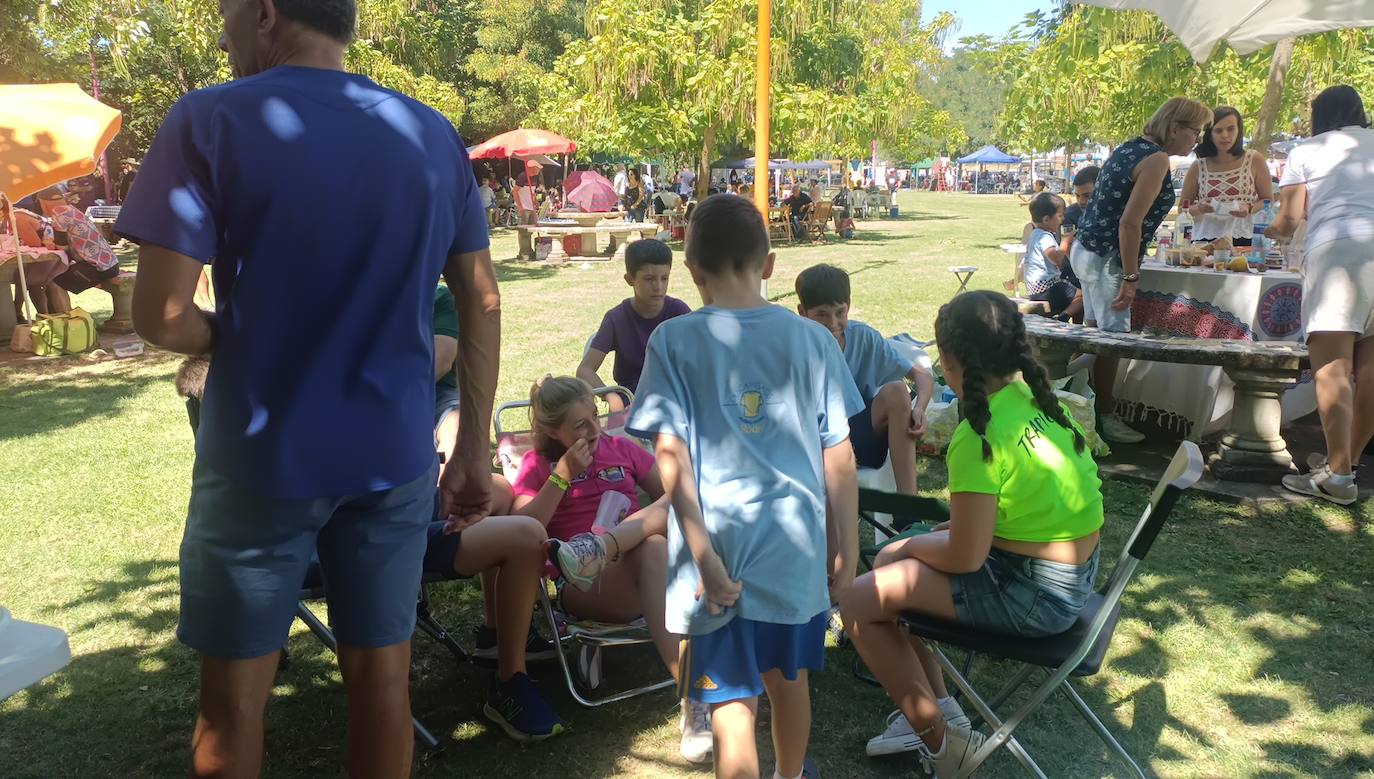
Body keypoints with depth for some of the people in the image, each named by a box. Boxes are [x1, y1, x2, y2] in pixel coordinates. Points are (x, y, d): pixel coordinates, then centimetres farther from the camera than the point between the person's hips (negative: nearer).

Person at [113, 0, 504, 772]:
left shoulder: (211, 118, -8)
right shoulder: (436, 136, 4)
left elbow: (161, 317, -14)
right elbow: (482, 303, 5)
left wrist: (235, 339, 8)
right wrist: (475, 449, 11)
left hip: (261, 459, -3)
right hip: (394, 457, 4)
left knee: (234, 694, 13)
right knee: (382, 675, 14)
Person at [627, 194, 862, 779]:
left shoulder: (673, 341, -6)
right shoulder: (812, 339, 0)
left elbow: (670, 453, -13)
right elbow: (839, 456, 1)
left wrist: (702, 553, -12)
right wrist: (846, 547, 10)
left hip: (720, 542, -3)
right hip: (795, 543, 3)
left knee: (733, 701, 6)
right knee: (787, 677, 24)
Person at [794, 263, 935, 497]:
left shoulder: (864, 337, -8)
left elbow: (923, 376, -5)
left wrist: (919, 409, -27)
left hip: (862, 435, 3)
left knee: (896, 390, -25)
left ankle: (907, 502, -26)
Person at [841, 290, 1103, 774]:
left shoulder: (978, 438, -24)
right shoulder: (1034, 395, 2)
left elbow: (965, 557, -21)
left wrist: (913, 544, -1)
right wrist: (956, 523, 10)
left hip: (1035, 595, -9)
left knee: (859, 603, -6)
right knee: (887, 563, 18)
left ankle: (941, 744, 8)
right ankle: (936, 709, 22)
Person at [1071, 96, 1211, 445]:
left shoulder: (1130, 148, 12)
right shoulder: (1156, 160, -16)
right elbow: (1130, 223, -23)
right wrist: (1130, 278, -20)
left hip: (1086, 249, 10)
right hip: (1106, 258, -10)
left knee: (1094, 330, 16)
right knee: (1112, 336, -2)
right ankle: (1106, 417, 6)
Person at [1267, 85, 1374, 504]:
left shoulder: (1306, 152, 12)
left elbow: (1288, 222, 7)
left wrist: (1271, 231, 29)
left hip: (1338, 248, -5)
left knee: (1332, 368, -10)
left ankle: (1338, 475, -16)